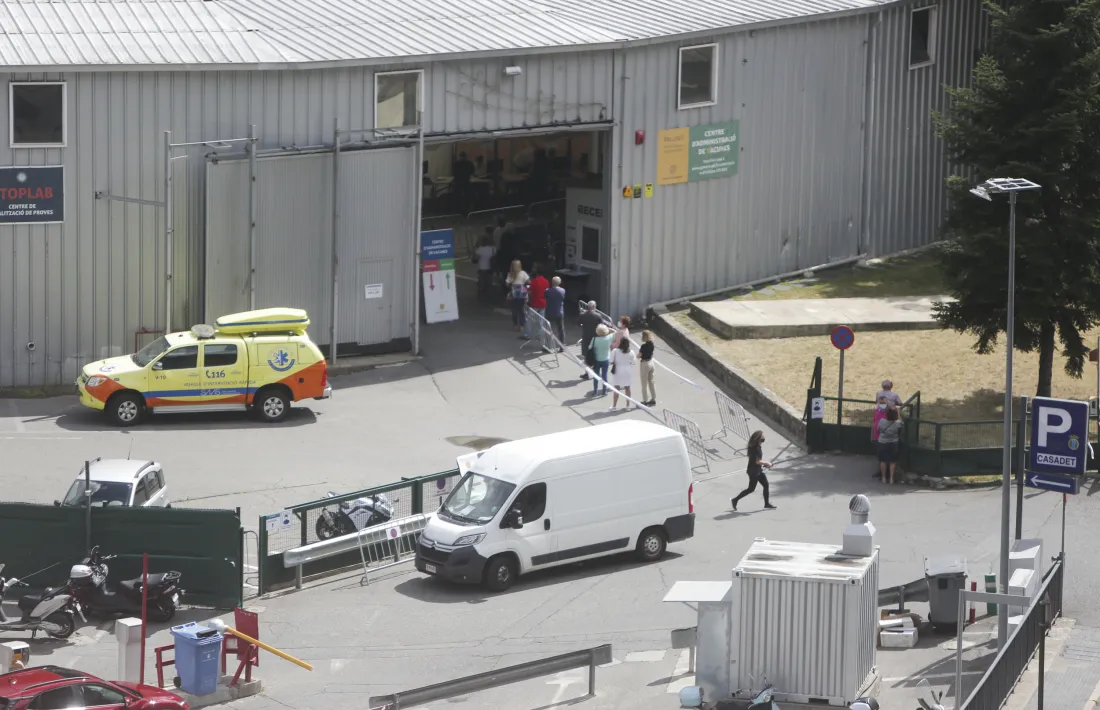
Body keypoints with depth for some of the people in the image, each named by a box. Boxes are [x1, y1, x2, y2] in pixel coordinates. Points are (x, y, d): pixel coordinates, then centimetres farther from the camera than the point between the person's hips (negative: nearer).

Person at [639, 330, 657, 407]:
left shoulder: (644, 346, -23)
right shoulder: (651, 344, 0)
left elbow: (639, 356, -20)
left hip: (645, 363, -8)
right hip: (651, 362, 8)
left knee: (644, 383, 2)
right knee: (651, 382, 17)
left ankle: (645, 401, 7)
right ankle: (653, 399, 24)